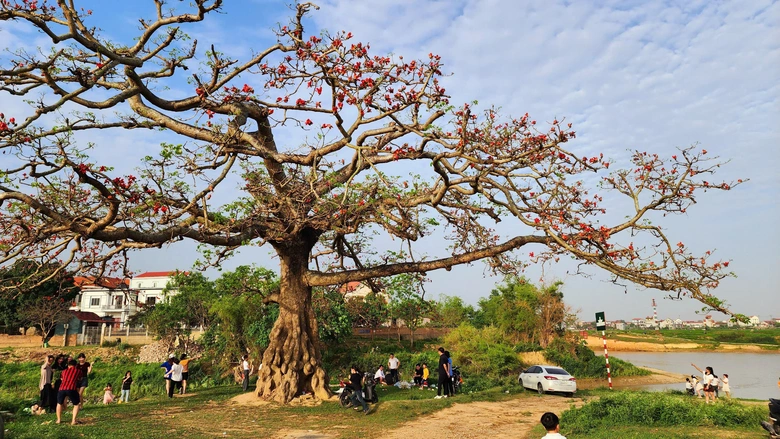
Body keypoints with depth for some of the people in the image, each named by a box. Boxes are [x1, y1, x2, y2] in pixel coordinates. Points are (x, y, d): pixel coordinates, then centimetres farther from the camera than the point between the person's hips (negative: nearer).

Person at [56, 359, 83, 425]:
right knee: (77, 404, 16)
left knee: (59, 403, 30)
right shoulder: (78, 371, 21)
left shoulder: (64, 371, 27)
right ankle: (73, 420, 4)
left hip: (62, 388, 3)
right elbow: (79, 380, 37)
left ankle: (59, 420, 29)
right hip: (72, 389, -3)